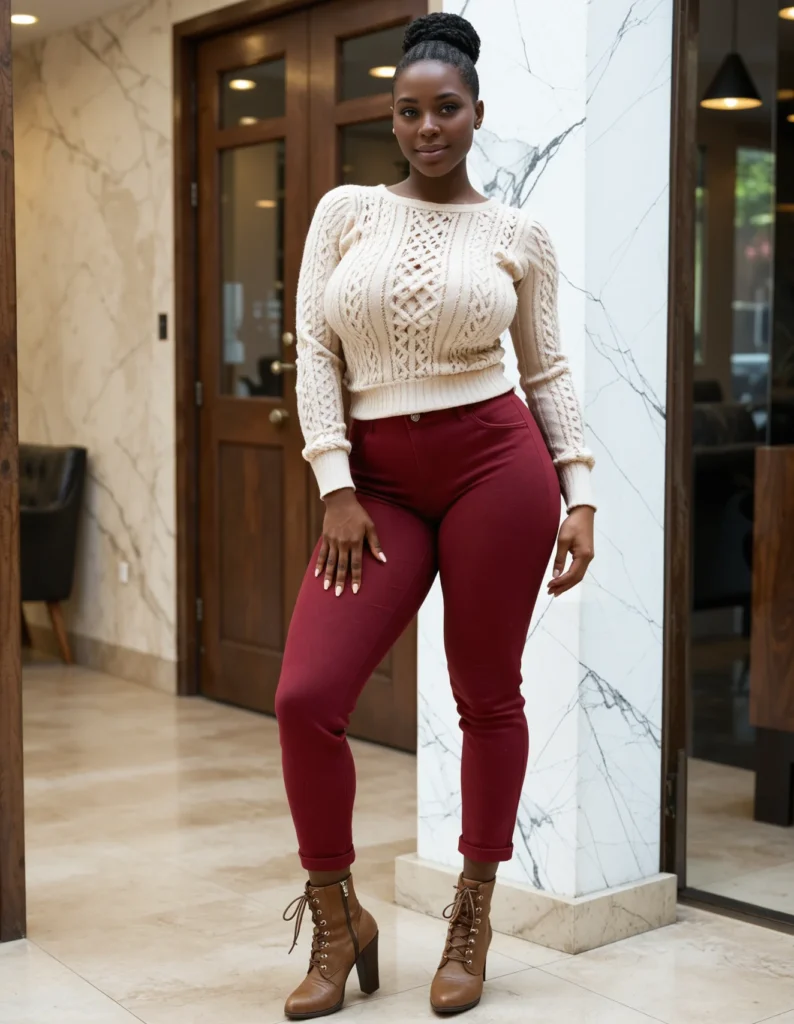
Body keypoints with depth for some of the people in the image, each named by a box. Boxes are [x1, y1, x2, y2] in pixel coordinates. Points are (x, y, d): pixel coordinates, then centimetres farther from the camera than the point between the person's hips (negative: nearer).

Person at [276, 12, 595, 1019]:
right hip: (378, 477, 1)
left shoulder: (517, 234, 6)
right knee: (305, 697, -10)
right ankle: (338, 921, 11)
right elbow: (314, 353, 3)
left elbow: (547, 369, 9)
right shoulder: (345, 210, 7)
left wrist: (579, 497, 1)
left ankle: (472, 917, 24)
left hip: (495, 459, -1)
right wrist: (337, 491, -5)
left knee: (487, 696, 5)